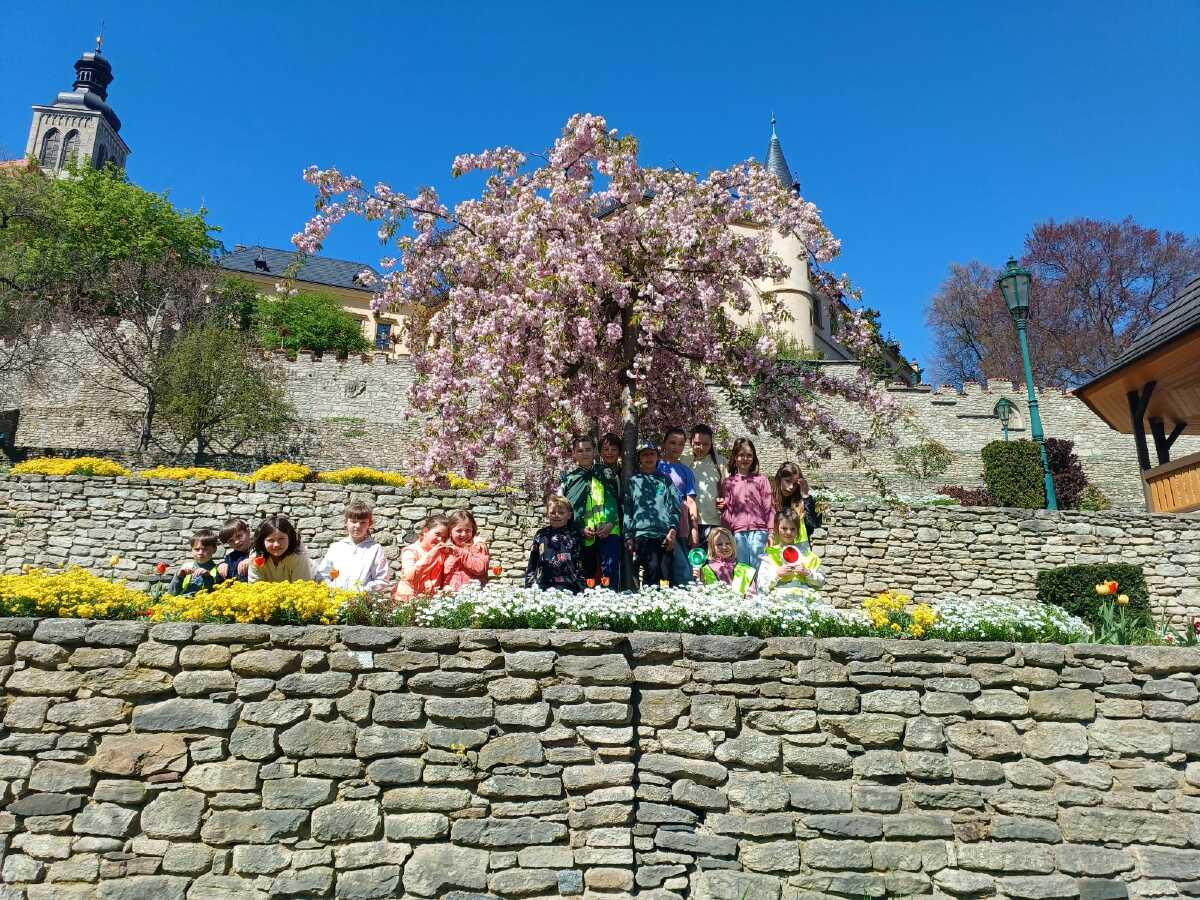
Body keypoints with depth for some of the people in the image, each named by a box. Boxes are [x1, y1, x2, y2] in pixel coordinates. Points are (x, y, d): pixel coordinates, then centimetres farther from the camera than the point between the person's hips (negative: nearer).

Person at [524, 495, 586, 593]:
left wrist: (581, 588, -4)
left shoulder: (575, 536, 8)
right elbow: (532, 564, 18)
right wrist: (530, 585, 8)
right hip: (543, 586, 3)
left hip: (568, 587, -3)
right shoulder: (541, 535, 16)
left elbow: (581, 563, 4)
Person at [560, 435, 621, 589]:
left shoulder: (607, 473, 13)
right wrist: (581, 529, -5)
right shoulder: (568, 479, 12)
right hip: (583, 537, 1)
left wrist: (612, 523, -8)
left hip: (609, 533, -1)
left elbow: (620, 501, 8)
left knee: (611, 573, -12)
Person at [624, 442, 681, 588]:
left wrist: (673, 530, -3)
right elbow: (627, 510, 9)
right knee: (652, 568, -18)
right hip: (643, 534, -2)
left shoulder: (665, 480, 19)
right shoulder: (633, 481, 14)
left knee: (667, 573, -6)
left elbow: (674, 507, 11)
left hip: (665, 535, 2)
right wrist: (628, 537, -1)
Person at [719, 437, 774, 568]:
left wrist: (771, 532, 0)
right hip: (738, 532, 2)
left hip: (758, 530, -1)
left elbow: (769, 507, 5)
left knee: (757, 567, -3)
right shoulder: (729, 482, 10)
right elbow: (727, 509, 11)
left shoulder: (761, 480, 6)